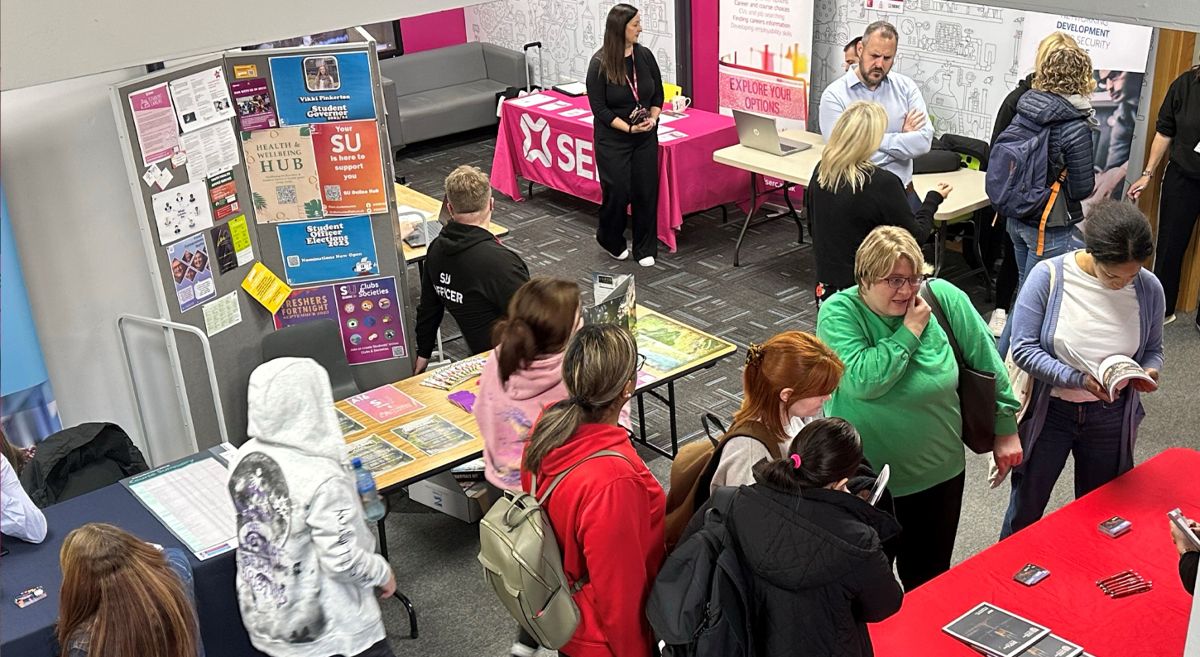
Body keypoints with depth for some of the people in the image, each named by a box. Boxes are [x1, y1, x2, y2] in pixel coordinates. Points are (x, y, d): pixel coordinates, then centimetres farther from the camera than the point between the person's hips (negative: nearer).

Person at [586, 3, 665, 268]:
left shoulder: (645, 55, -1)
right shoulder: (599, 64, -14)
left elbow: (658, 93, 9)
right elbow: (599, 108, -13)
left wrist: (653, 118, -10)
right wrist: (629, 128, -20)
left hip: (646, 137, 4)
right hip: (613, 139, -4)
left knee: (646, 191, 3)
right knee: (618, 192, -1)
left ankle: (645, 249, 17)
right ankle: (609, 239, 28)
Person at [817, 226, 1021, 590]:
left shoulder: (943, 298, -7)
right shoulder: (838, 313, -15)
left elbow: (987, 360, 2)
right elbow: (862, 381, -28)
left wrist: (1005, 429, 5)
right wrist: (911, 331, -21)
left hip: (939, 473, 2)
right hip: (866, 480, -2)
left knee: (930, 576, 19)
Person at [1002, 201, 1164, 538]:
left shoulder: (1148, 288, -10)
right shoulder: (1048, 276, -20)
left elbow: (1153, 350, 5)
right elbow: (1023, 348, -19)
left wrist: (1149, 371, -18)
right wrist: (1078, 379, -29)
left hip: (1111, 418, 2)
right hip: (1050, 412, -2)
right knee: (1025, 511, 15)